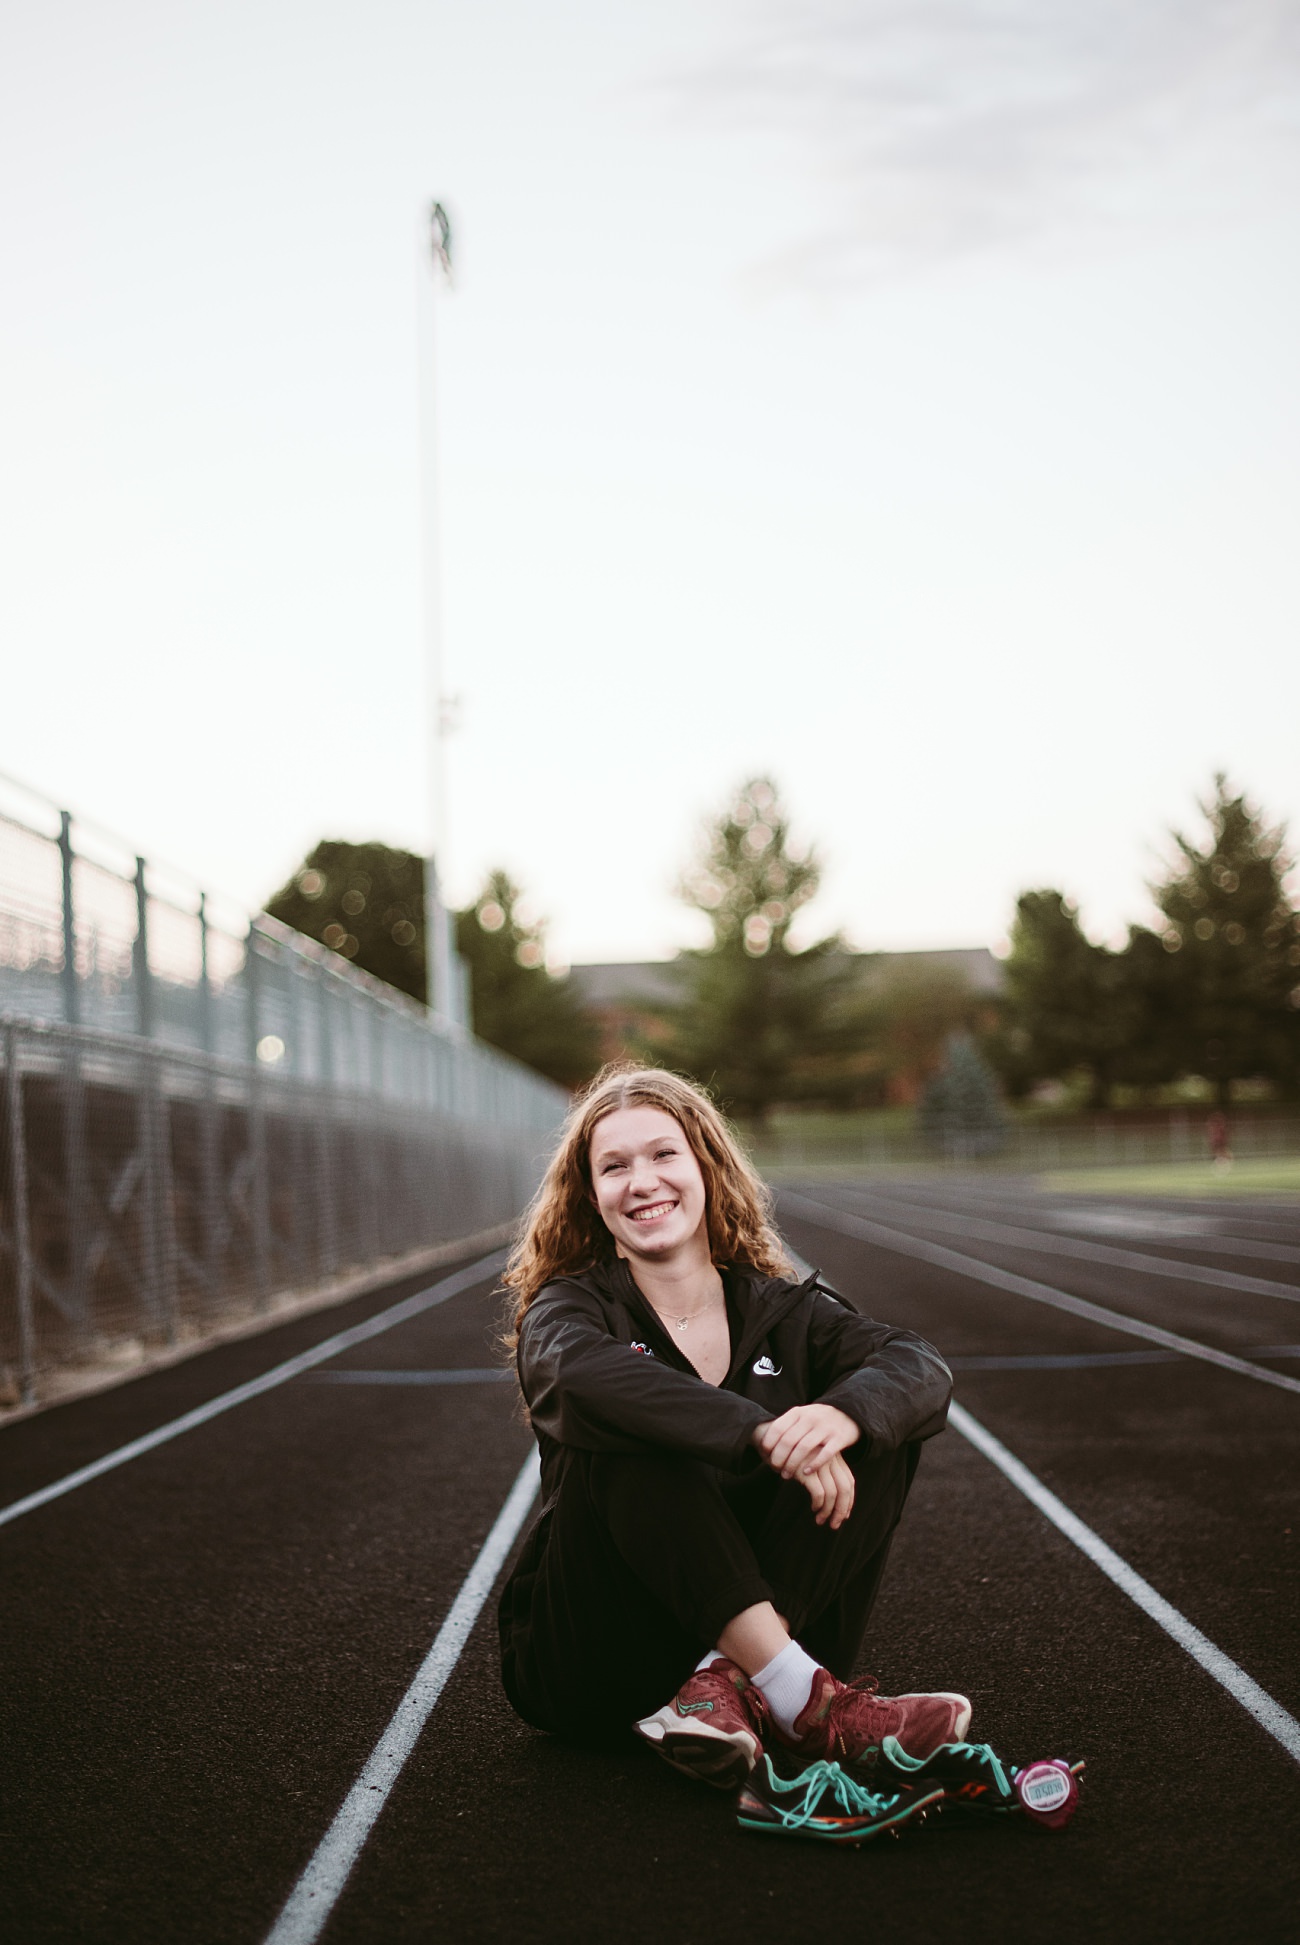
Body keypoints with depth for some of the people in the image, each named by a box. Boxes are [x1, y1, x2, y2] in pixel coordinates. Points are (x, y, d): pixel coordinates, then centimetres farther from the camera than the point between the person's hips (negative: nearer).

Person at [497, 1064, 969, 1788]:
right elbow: (581, 1375, -30)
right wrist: (764, 1434, -41)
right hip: (592, 1666, -3)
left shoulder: (782, 1312, 6)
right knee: (636, 1445, -29)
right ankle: (804, 1703, -36)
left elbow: (924, 1368, -13)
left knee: (878, 1431, -15)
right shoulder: (567, 1307, -3)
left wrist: (844, 1414, -37)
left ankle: (727, 1684, -28)